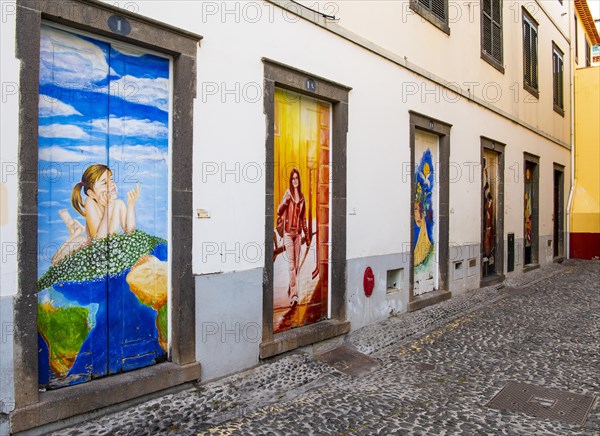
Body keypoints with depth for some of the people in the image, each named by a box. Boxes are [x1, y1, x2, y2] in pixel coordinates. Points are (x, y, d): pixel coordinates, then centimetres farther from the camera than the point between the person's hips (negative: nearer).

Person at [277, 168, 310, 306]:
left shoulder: (302, 197, 12)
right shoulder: (288, 193, -1)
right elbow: (279, 212, -11)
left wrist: (307, 236, 17)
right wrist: (285, 201, -29)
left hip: (298, 233, 5)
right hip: (288, 232, -5)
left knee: (297, 264, 8)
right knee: (291, 263, -10)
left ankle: (290, 290, 24)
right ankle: (294, 294, -12)